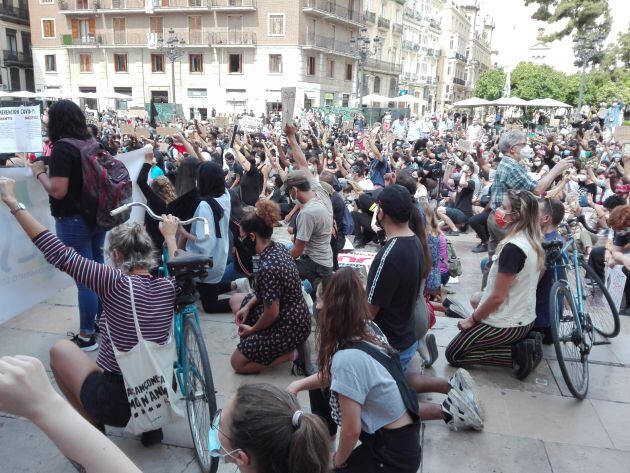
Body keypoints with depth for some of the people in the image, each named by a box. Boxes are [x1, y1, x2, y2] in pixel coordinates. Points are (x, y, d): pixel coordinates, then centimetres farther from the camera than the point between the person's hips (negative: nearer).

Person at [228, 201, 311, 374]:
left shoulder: (267, 267, -31)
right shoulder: (278, 247, -4)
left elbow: (271, 313, -25)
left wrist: (252, 329, -7)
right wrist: (247, 306, 4)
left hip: (289, 328, -9)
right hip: (294, 316, 9)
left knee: (238, 363, 5)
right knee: (235, 300, 23)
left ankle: (287, 353, 3)